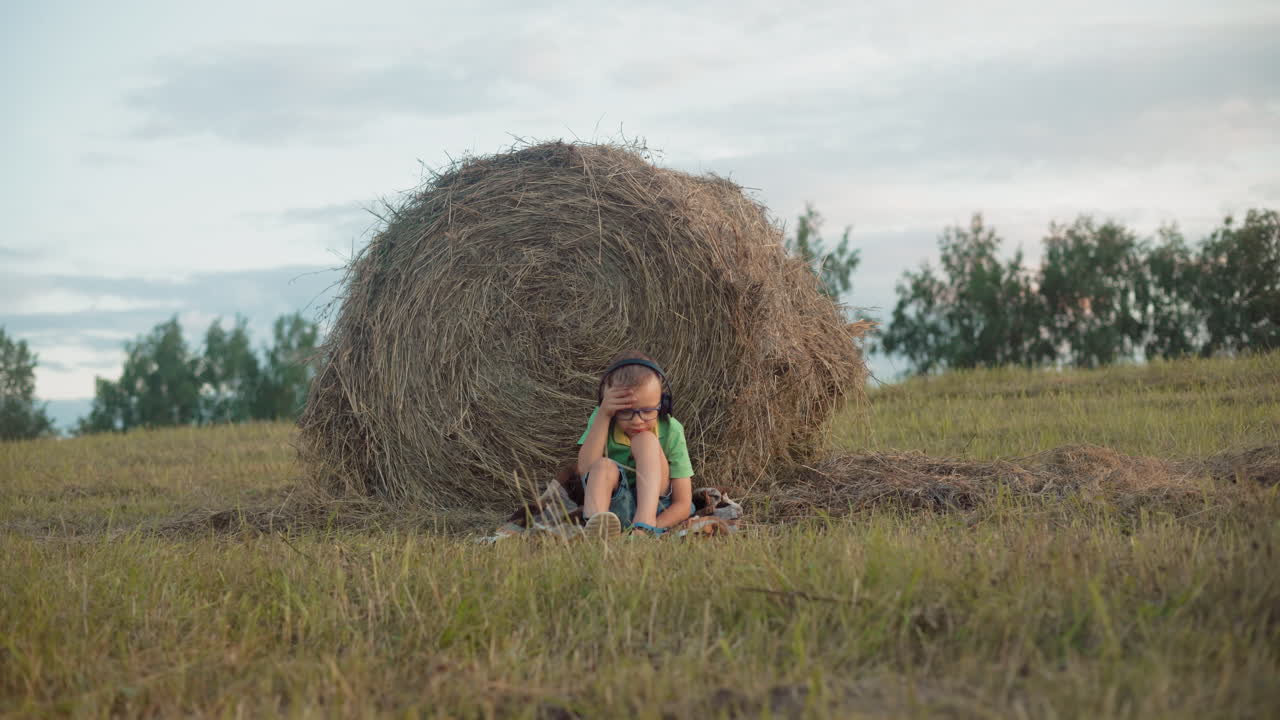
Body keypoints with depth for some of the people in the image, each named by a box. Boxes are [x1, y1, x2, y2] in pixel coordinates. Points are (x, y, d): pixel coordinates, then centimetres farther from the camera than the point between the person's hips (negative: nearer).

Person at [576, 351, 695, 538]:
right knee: (604, 466, -30)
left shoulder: (671, 431, -8)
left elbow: (683, 505, -10)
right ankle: (595, 527, -59)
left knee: (645, 440, -22)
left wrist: (646, 529, -29)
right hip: (612, 506, 1)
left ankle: (645, 524, -40)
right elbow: (585, 470, -20)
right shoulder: (602, 420, -3)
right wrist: (603, 415, -22)